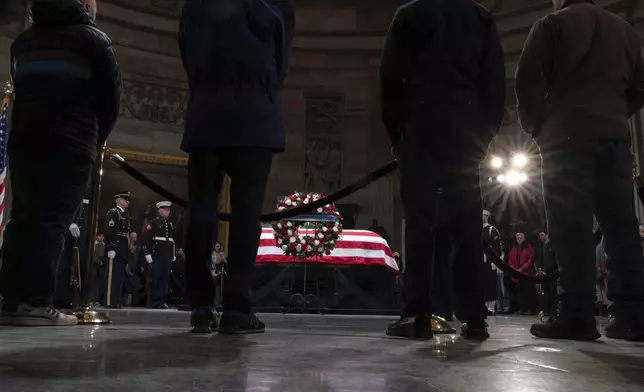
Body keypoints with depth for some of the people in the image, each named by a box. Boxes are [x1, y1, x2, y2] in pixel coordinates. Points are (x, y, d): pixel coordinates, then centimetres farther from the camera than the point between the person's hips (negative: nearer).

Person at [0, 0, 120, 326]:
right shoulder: (93, 40, 4)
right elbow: (111, 99, 2)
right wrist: (95, 139, 15)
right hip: (70, 144, -5)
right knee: (53, 219, -8)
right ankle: (34, 302, -13)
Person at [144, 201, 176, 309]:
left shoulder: (171, 224, 17)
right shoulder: (154, 222, 0)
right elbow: (148, 238, -7)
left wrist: (174, 254, 14)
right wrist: (148, 253, -13)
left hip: (168, 255, 5)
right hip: (157, 254, -5)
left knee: (165, 279, 5)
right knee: (155, 278, -1)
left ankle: (162, 301, 10)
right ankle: (154, 302, 4)